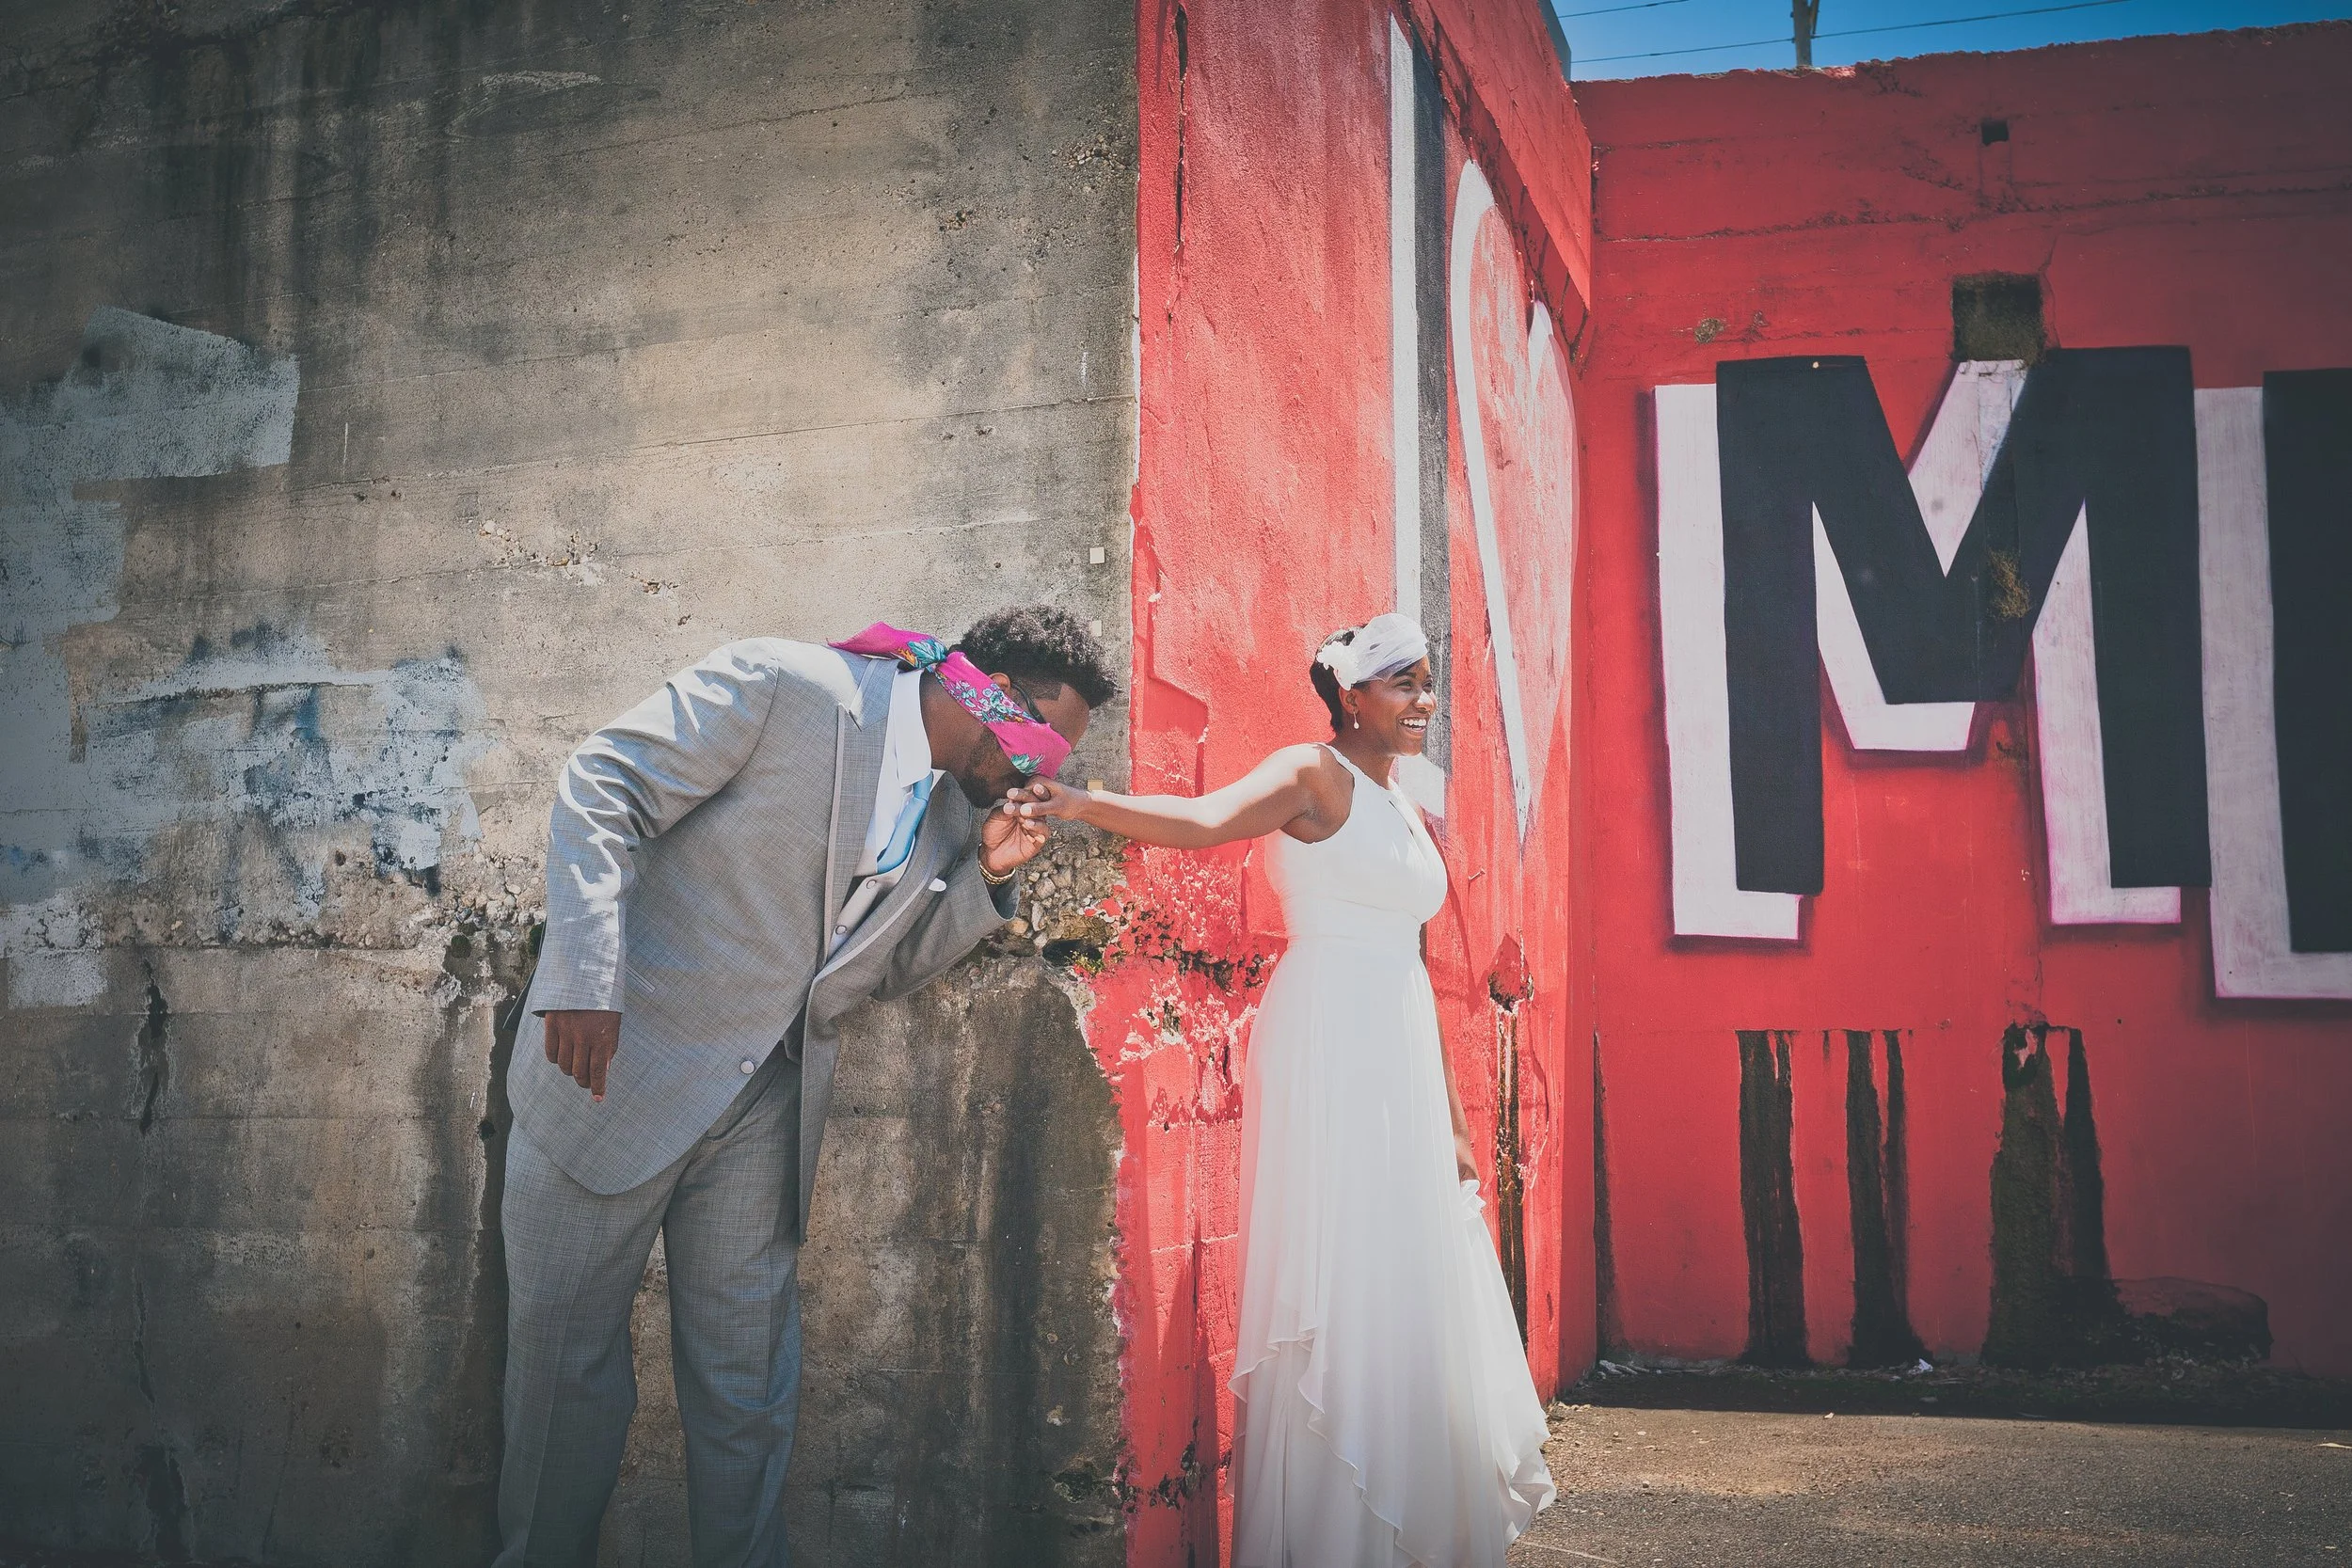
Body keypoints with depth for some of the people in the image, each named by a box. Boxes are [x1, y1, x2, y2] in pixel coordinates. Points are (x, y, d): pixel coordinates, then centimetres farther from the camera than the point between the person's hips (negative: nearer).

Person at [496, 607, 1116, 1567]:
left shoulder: (956, 810, 8)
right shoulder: (786, 687, -14)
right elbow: (601, 790, -16)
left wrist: (983, 875, 0)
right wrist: (586, 977, -24)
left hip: (763, 1113, 6)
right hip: (613, 1068, -5)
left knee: (748, 1387, 9)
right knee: (564, 1361, 6)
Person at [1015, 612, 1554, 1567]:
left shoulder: (1408, 817, 19)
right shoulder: (1316, 776, -5)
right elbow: (1202, 821, -24)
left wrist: (1450, 1120, 22)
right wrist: (1082, 803, -42)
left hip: (1401, 1059, 8)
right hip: (1327, 1046, -8)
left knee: (1413, 1281, 11)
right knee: (1341, 1282, -6)